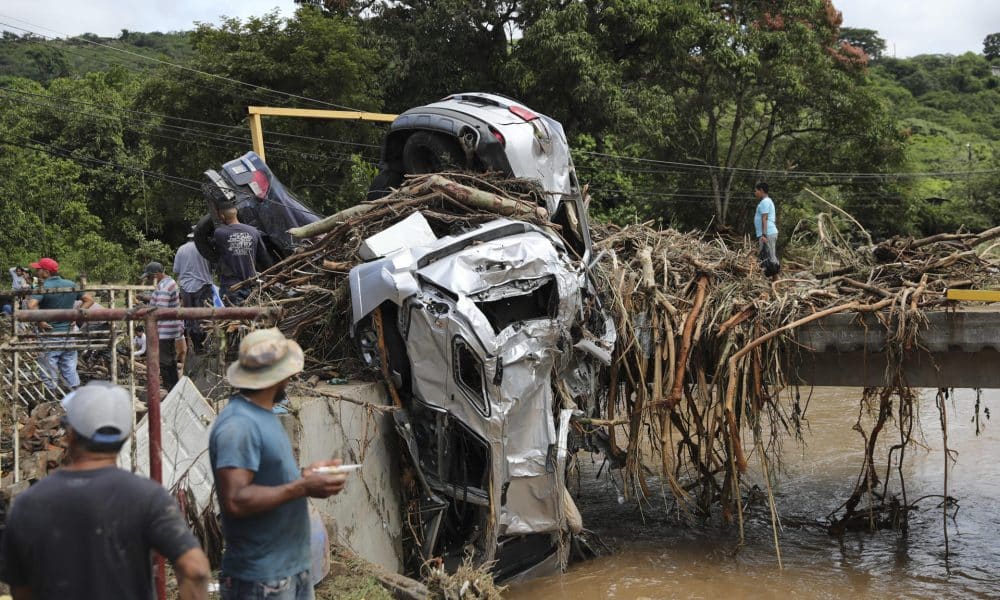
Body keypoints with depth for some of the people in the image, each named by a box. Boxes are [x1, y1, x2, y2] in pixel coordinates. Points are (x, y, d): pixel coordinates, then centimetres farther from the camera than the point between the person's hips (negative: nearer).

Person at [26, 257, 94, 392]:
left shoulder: (43, 287, -13)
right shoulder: (70, 285, 6)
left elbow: (31, 305, -30)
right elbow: (89, 300, 10)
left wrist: (40, 321, -17)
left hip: (50, 335, -6)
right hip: (69, 334, 6)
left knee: (49, 377, 2)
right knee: (70, 371, 12)